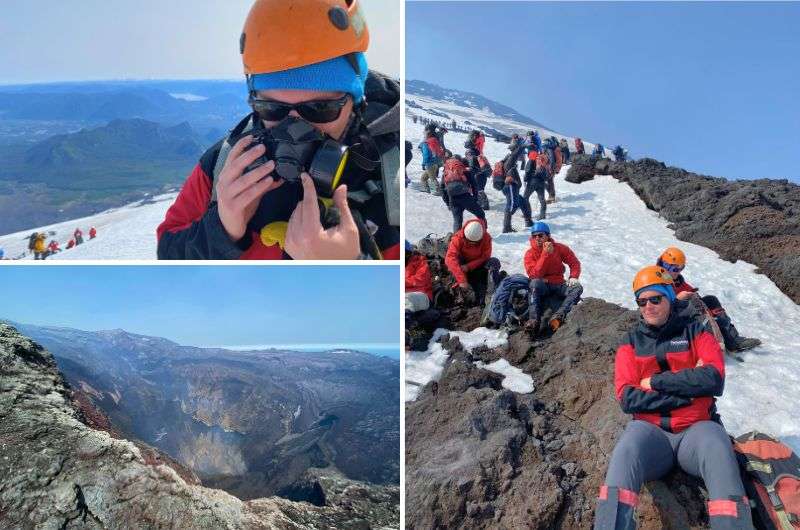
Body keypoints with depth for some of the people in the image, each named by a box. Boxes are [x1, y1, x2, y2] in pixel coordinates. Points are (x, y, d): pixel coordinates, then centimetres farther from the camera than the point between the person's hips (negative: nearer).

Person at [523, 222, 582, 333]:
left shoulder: (559, 248, 1)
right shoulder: (530, 253, -4)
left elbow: (574, 262, 10)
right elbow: (534, 275, -18)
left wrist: (573, 277, -10)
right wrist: (546, 254, -22)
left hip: (558, 285, 3)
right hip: (542, 286, -2)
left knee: (577, 287, -23)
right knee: (534, 283, -35)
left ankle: (558, 316, -42)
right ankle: (534, 320, -45)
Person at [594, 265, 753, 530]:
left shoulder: (694, 331, 10)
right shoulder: (631, 342, 12)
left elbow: (714, 379, -8)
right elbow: (627, 398, -2)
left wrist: (655, 382, -7)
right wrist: (686, 392, -9)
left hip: (696, 428, 0)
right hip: (650, 429, 0)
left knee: (718, 451, -35)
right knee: (626, 451, -33)